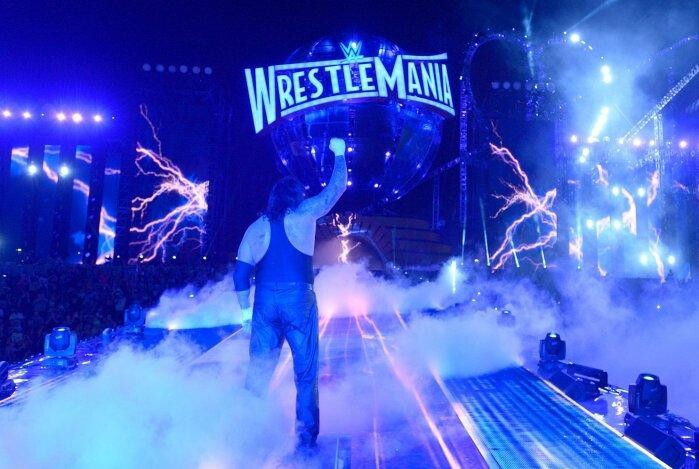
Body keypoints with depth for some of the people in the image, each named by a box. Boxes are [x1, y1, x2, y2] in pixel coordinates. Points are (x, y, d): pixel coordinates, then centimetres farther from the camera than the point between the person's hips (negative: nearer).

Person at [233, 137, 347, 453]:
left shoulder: (256, 227, 12)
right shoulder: (304, 214, 3)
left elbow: (241, 273, 7)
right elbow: (336, 189, 14)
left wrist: (245, 311, 12)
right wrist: (339, 153, 27)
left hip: (265, 301, 3)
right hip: (298, 299, -3)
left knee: (258, 370, 12)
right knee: (305, 373, 7)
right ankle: (306, 438, 10)